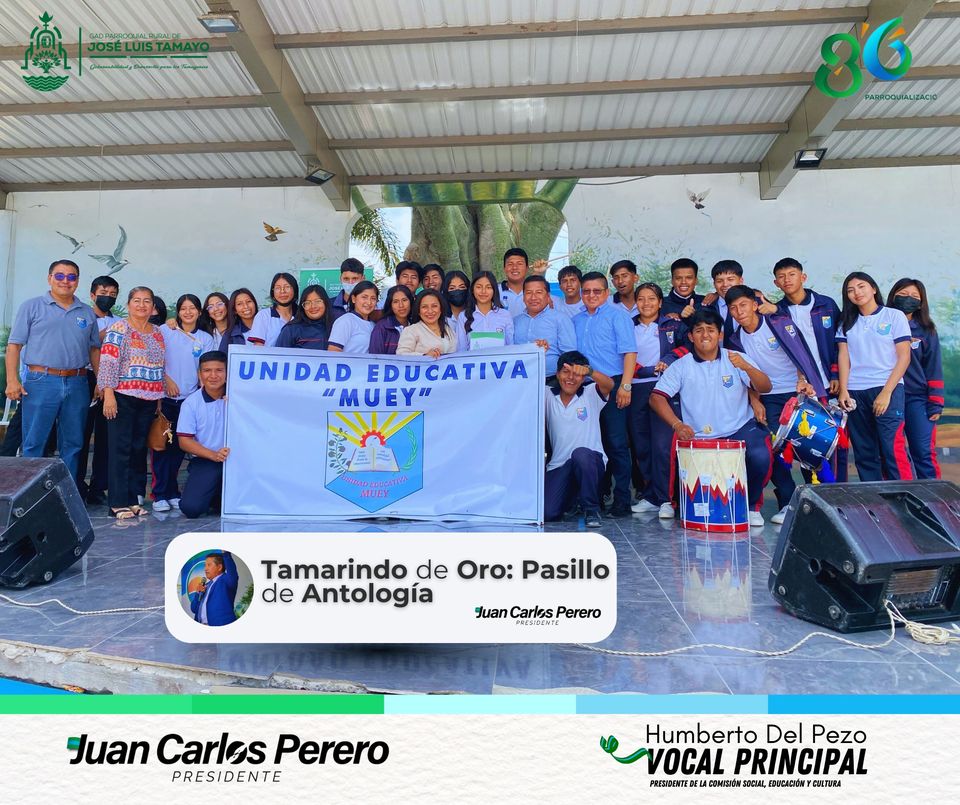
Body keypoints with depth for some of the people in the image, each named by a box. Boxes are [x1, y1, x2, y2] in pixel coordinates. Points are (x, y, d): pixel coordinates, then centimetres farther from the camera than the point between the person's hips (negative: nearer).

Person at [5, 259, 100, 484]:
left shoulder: (87, 313, 14)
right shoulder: (32, 306, 4)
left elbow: (94, 349, 18)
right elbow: (14, 345, 1)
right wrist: (12, 380, -9)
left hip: (77, 385, 3)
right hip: (41, 382, -3)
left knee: (73, 444, 8)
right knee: (33, 444, 0)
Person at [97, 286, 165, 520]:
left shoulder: (158, 332, 14)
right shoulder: (118, 329, -3)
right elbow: (108, 362, -10)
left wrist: (159, 399, 13)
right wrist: (108, 394, -17)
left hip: (149, 400, 6)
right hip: (123, 397, -5)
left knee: (139, 449, 9)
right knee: (120, 448, -3)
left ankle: (133, 498, 16)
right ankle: (118, 502, 2)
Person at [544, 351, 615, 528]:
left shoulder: (591, 395, 3)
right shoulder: (548, 397, 9)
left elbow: (609, 384, -17)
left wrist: (589, 371, -38)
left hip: (590, 461, -2)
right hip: (559, 466, 2)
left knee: (580, 454, -38)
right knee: (547, 512, -18)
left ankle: (591, 508, -15)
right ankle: (571, 497, 19)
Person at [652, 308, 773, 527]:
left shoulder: (736, 358, 6)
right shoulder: (681, 366, 4)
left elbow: (765, 388, -4)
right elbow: (656, 397, -4)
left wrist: (746, 367, -25)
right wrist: (677, 424, -19)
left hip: (739, 429, 1)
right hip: (699, 437, 0)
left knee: (761, 456, -27)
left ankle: (752, 505, 2)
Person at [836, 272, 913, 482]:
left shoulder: (894, 316, 5)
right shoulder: (847, 322, 15)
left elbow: (904, 357, -1)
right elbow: (843, 357, 7)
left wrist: (886, 392, -10)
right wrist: (843, 391, -6)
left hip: (887, 388, -3)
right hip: (854, 393, 4)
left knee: (893, 450, -13)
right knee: (864, 454, 5)